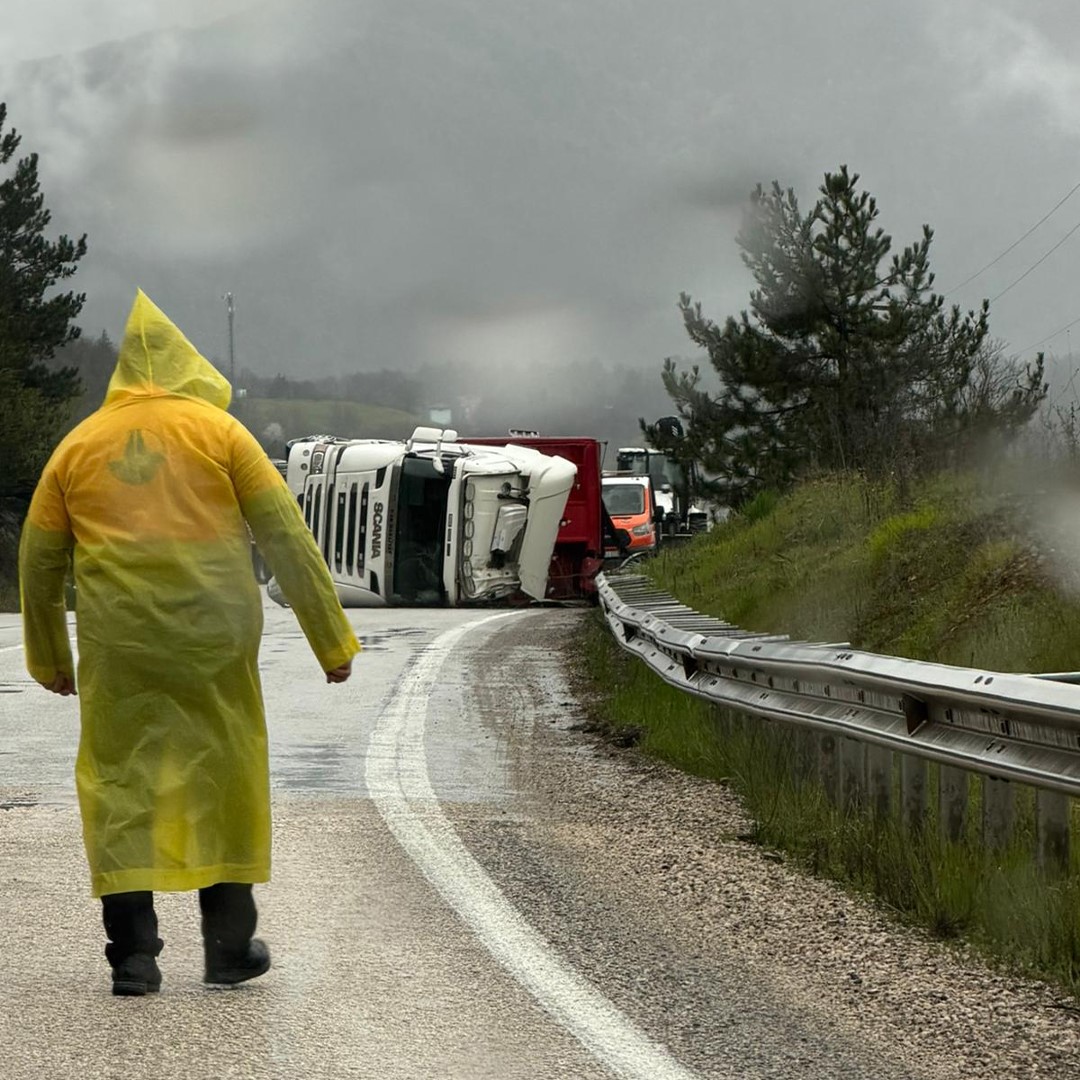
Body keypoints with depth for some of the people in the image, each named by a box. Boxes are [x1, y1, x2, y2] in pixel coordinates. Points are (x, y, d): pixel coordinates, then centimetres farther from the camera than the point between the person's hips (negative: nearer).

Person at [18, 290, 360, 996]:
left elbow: (39, 560, 12)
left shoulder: (78, 446, 9)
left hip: (117, 645, 1)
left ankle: (133, 955, 1)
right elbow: (288, 539, 0)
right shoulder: (219, 429, 3)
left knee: (120, 785, 6)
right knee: (224, 778, 11)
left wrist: (49, 658, 24)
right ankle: (230, 945, 14)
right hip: (214, 638, -1)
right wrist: (333, 640, 4)